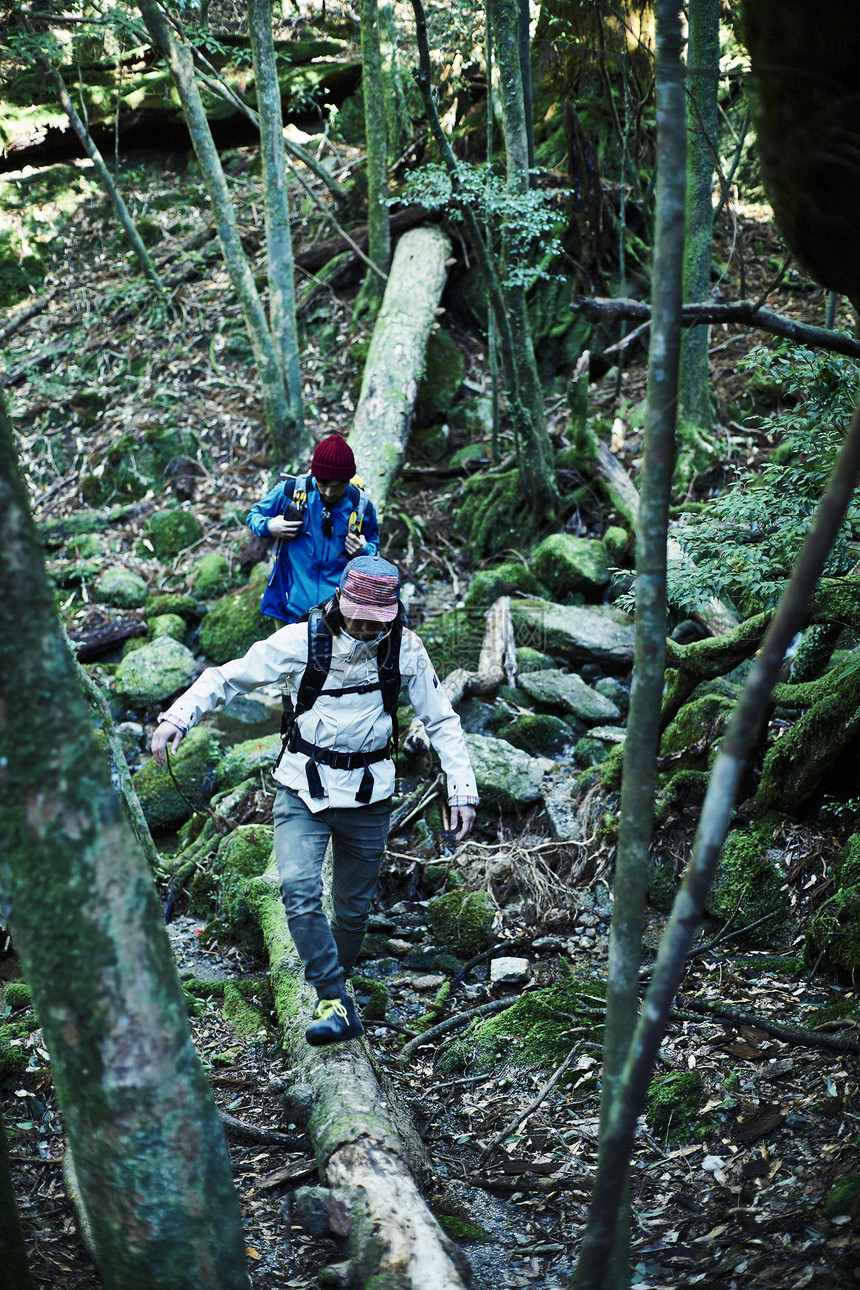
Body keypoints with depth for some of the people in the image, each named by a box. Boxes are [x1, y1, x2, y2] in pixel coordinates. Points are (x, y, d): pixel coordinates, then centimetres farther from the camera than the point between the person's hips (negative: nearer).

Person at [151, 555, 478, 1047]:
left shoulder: (405, 649, -7)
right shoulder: (302, 641, -13)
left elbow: (443, 721, 1)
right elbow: (227, 677, -7)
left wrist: (463, 791, -5)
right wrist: (178, 716, -22)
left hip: (368, 798, 1)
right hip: (304, 790, -1)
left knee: (353, 905, 11)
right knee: (299, 891, -20)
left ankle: (338, 980, 37)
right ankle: (335, 1003, -15)